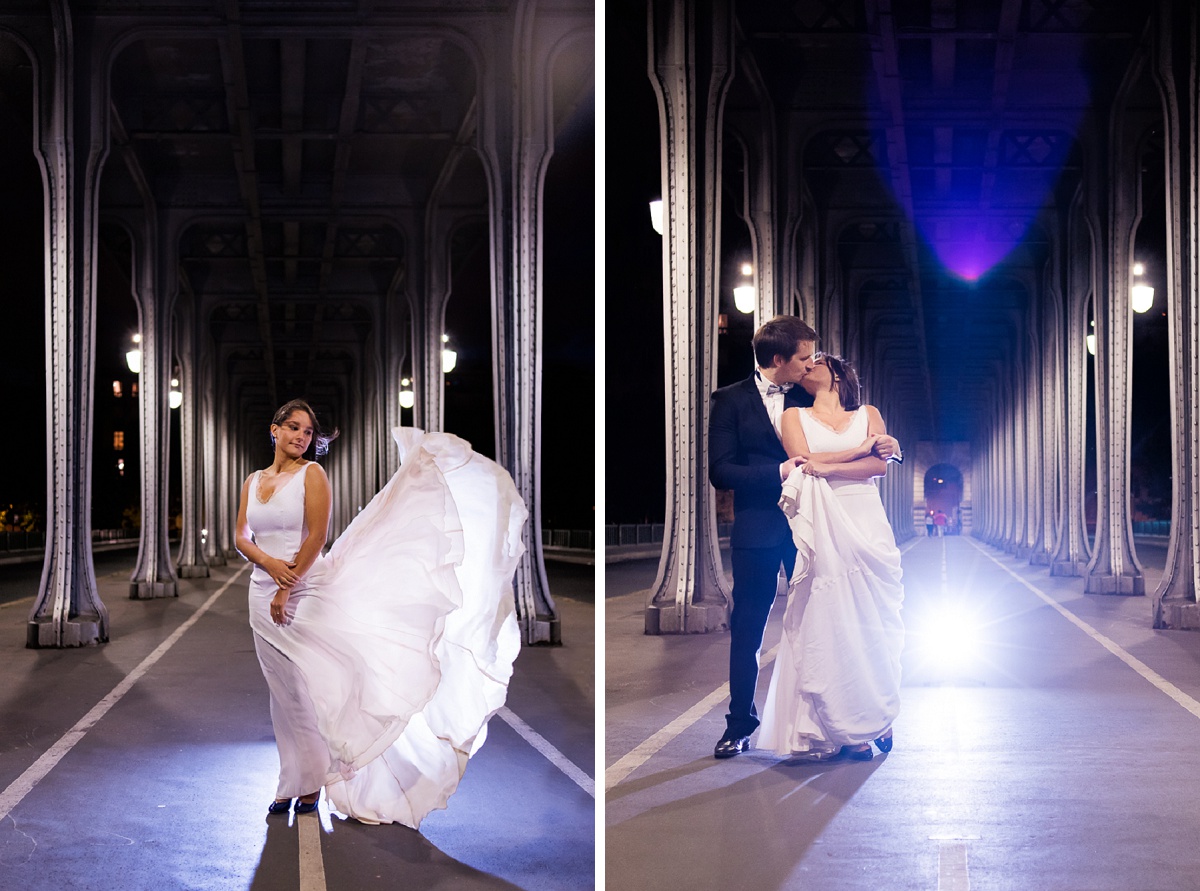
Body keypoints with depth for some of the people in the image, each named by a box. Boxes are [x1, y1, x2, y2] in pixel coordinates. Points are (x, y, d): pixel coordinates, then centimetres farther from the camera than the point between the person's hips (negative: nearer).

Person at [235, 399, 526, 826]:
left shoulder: (311, 474, -3)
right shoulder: (253, 481, 12)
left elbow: (316, 536, -12)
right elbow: (241, 537, 6)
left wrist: (287, 589, -15)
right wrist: (267, 561, -15)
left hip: (305, 594, -5)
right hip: (263, 595, 5)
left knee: (308, 690, -4)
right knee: (282, 694, 10)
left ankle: (311, 784, 8)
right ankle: (291, 783, 20)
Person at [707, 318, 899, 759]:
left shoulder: (808, 399, 9)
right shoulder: (731, 401, -2)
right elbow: (720, 470, -10)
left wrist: (878, 447, -7)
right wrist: (778, 472, -19)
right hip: (757, 528, -3)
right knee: (747, 628, 4)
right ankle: (740, 724, 14)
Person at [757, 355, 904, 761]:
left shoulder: (869, 415, 15)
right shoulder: (795, 417, 13)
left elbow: (881, 465, -1)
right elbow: (804, 463, -3)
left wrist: (828, 467, -12)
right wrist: (860, 450, -3)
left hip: (867, 522, 1)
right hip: (823, 527, -1)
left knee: (875, 621, 1)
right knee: (830, 624, -5)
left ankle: (879, 718, 10)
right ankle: (847, 730, 0)